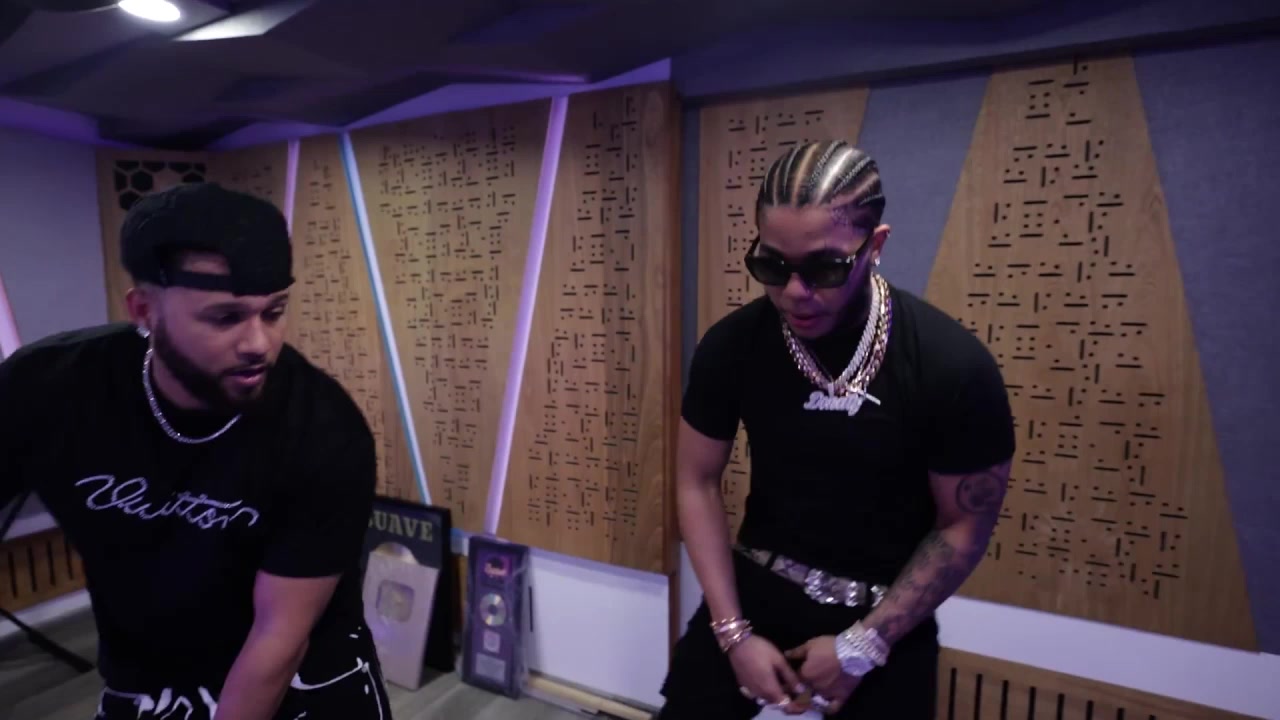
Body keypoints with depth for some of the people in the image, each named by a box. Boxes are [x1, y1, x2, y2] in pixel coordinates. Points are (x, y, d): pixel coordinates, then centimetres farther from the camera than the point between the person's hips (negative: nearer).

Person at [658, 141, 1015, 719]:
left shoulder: (953, 365, -20)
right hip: (754, 589, 2)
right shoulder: (730, 346, -16)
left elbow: (964, 525, -10)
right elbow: (698, 482, -6)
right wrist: (733, 632, -10)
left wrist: (864, 645, -11)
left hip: (888, 614, -1)